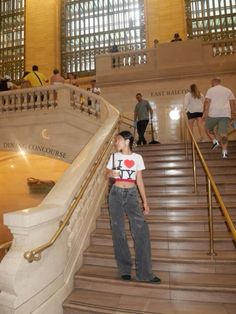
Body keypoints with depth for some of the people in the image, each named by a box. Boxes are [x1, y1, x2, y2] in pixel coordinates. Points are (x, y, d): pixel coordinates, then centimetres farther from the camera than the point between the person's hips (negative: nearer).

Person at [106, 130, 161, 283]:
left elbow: (139, 181, 6)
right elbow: (107, 174, 15)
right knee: (119, 231, 2)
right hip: (116, 194, 1)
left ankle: (145, 273, 1)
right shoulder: (114, 156, 6)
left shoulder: (137, 158, 4)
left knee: (141, 230, -11)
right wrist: (111, 173, -10)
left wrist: (145, 202, 3)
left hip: (132, 194, -1)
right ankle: (125, 270, 18)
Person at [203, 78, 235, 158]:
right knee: (223, 132, -1)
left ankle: (215, 141, -1)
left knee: (208, 128, 18)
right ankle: (225, 152, -7)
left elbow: (207, 102, -6)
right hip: (225, 114, 3)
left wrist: (205, 112, -5)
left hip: (213, 114, -3)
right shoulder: (228, 90, 18)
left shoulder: (210, 90, 5)